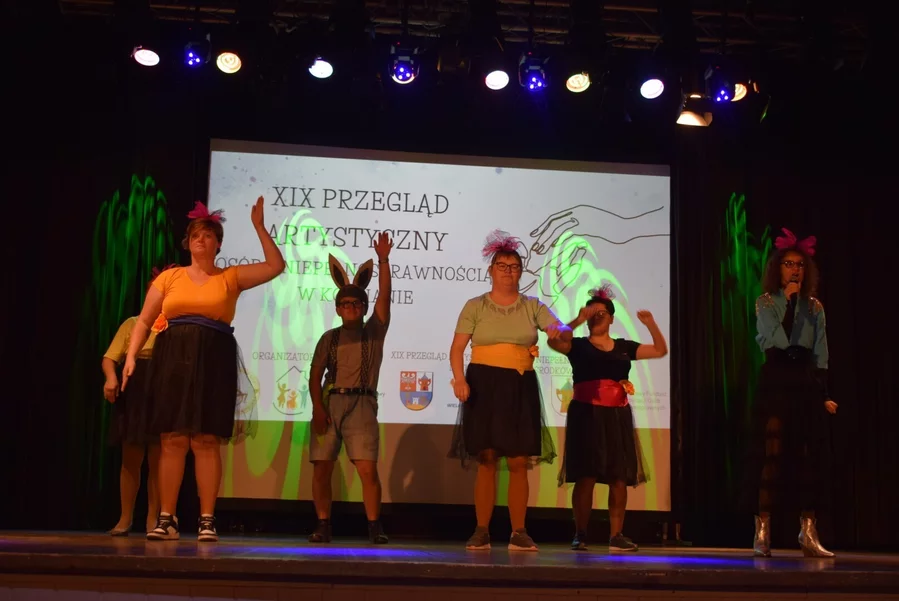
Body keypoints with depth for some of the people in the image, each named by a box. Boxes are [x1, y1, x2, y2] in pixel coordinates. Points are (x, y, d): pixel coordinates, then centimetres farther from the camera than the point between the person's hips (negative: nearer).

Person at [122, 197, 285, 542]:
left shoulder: (231, 277, 10)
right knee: (172, 441, 0)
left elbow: (276, 266, 3)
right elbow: (144, 321, 13)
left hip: (213, 362, -1)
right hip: (173, 361, 1)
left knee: (206, 442, -4)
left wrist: (258, 226, 1)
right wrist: (131, 356, 0)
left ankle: (207, 520, 1)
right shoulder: (170, 277, 12)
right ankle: (167, 519, 6)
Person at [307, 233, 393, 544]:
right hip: (329, 403, 2)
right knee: (321, 468, 0)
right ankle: (323, 525, 9)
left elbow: (385, 295, 0)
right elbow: (315, 374, 5)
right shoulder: (329, 338, 12)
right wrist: (317, 407, -8)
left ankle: (374, 526, -4)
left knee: (368, 469, -10)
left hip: (361, 405, -2)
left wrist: (383, 260, -8)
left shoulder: (374, 331, 10)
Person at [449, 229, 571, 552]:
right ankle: (482, 531, 5)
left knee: (519, 462, 0)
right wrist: (459, 379, -18)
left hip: (521, 387, 2)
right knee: (486, 459, -1)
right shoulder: (475, 306, 5)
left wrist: (559, 331, -26)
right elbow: (457, 347, -2)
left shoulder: (533, 306, 10)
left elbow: (565, 330, -1)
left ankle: (519, 532, 6)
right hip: (484, 385, -2)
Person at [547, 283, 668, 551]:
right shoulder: (579, 345, 3)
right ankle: (580, 534, -1)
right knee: (586, 476, -6)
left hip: (617, 417, 3)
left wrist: (651, 324, -1)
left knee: (620, 477, 2)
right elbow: (553, 341, -16)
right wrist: (577, 321, -21)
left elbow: (661, 350, 13)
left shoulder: (624, 347, 13)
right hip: (586, 415, -3)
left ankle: (616, 535, 8)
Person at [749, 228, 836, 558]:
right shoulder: (766, 302, 3)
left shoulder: (815, 307, 12)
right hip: (776, 383, -3)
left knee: (810, 456, 1)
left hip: (807, 384, 4)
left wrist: (824, 394, 4)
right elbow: (771, 341, -14)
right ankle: (763, 532, -6)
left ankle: (808, 534, 7)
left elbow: (821, 355, 10)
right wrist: (786, 300, -11)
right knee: (772, 453, -8)